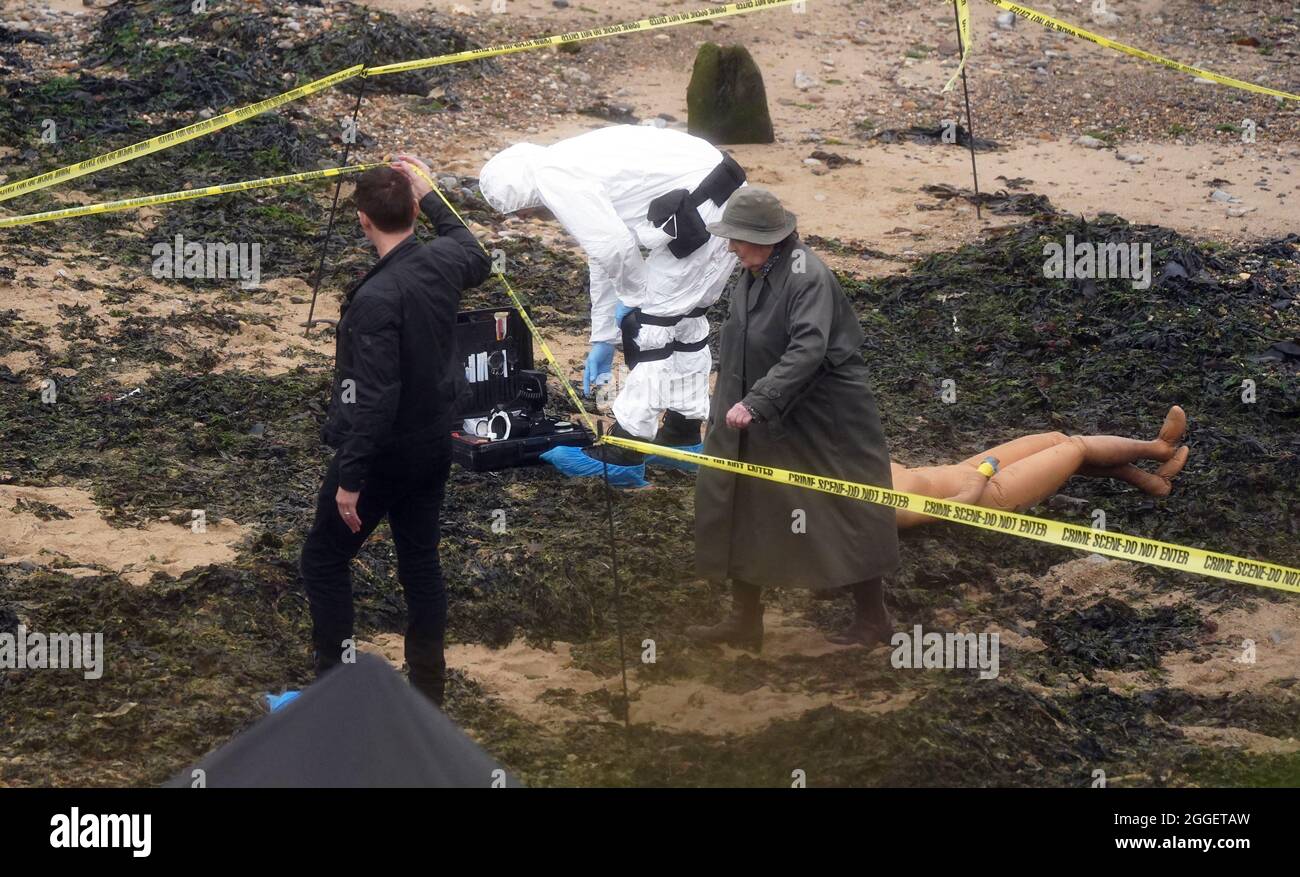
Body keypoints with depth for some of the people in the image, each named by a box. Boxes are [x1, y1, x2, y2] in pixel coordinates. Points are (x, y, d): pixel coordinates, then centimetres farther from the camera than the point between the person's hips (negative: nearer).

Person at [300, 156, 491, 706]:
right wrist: (430, 197, 28)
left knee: (324, 560, 8)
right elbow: (477, 259, 22)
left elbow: (373, 399, -28)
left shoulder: (377, 298, -28)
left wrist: (350, 479, -22)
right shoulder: (442, 262, -6)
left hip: (382, 453, -7)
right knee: (420, 563, 16)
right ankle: (428, 691, 22)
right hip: (434, 444, 7)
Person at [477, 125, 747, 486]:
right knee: (683, 317, 22)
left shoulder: (554, 180, -11)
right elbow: (602, 255, 27)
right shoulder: (569, 164, 20)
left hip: (701, 210, -10)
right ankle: (684, 438, 33)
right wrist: (602, 338, 30)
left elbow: (614, 247, -19)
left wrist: (635, 294, 2)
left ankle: (623, 453, 3)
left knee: (652, 324, -2)